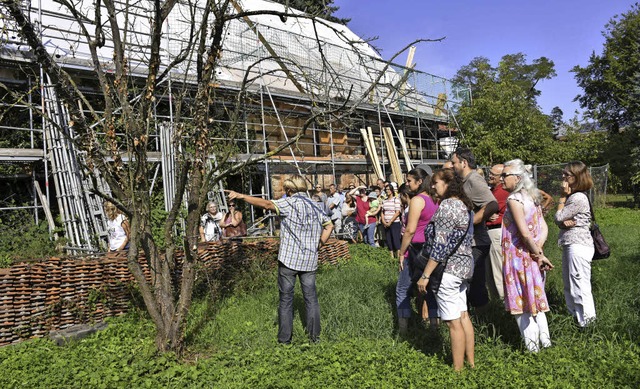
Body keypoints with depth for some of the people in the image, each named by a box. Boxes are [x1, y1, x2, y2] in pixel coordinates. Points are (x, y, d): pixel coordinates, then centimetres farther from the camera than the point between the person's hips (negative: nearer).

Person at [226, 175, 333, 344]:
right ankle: (315, 335, 19)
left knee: (286, 299, 5)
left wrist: (241, 196, -21)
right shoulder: (314, 207, 11)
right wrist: (320, 243, 12)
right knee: (311, 297, 13)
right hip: (309, 260, 5)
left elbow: (267, 204, -21)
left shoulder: (290, 203, -8)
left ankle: (284, 338, 12)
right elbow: (329, 225, 17)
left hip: (289, 259, -5)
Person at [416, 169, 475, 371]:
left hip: (448, 269, -9)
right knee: (463, 316, 17)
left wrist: (425, 275, -18)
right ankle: (471, 362, 27)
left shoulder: (446, 206, -17)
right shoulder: (464, 205, 11)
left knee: (453, 322, 0)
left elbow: (440, 245, -21)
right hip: (464, 265, 10)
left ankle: (458, 369, 10)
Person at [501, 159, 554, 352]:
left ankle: (531, 344, 15)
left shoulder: (513, 199, -17)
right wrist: (539, 251, -5)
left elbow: (524, 233, -22)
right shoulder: (532, 198, 8)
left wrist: (537, 253, -12)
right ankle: (544, 339, 28)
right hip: (532, 257, 8)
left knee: (521, 300, 6)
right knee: (534, 296, 19)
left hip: (518, 256, -8)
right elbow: (544, 229, 5)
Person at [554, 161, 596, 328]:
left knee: (580, 287, -6)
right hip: (571, 245, 11)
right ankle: (574, 317, 30)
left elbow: (558, 217, -12)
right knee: (569, 286, 18)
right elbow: (559, 222, 10)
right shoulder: (573, 196, 14)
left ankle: (586, 323, 2)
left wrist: (563, 196, -7)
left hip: (578, 245, -11)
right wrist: (565, 222, -14)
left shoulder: (578, 198, -17)